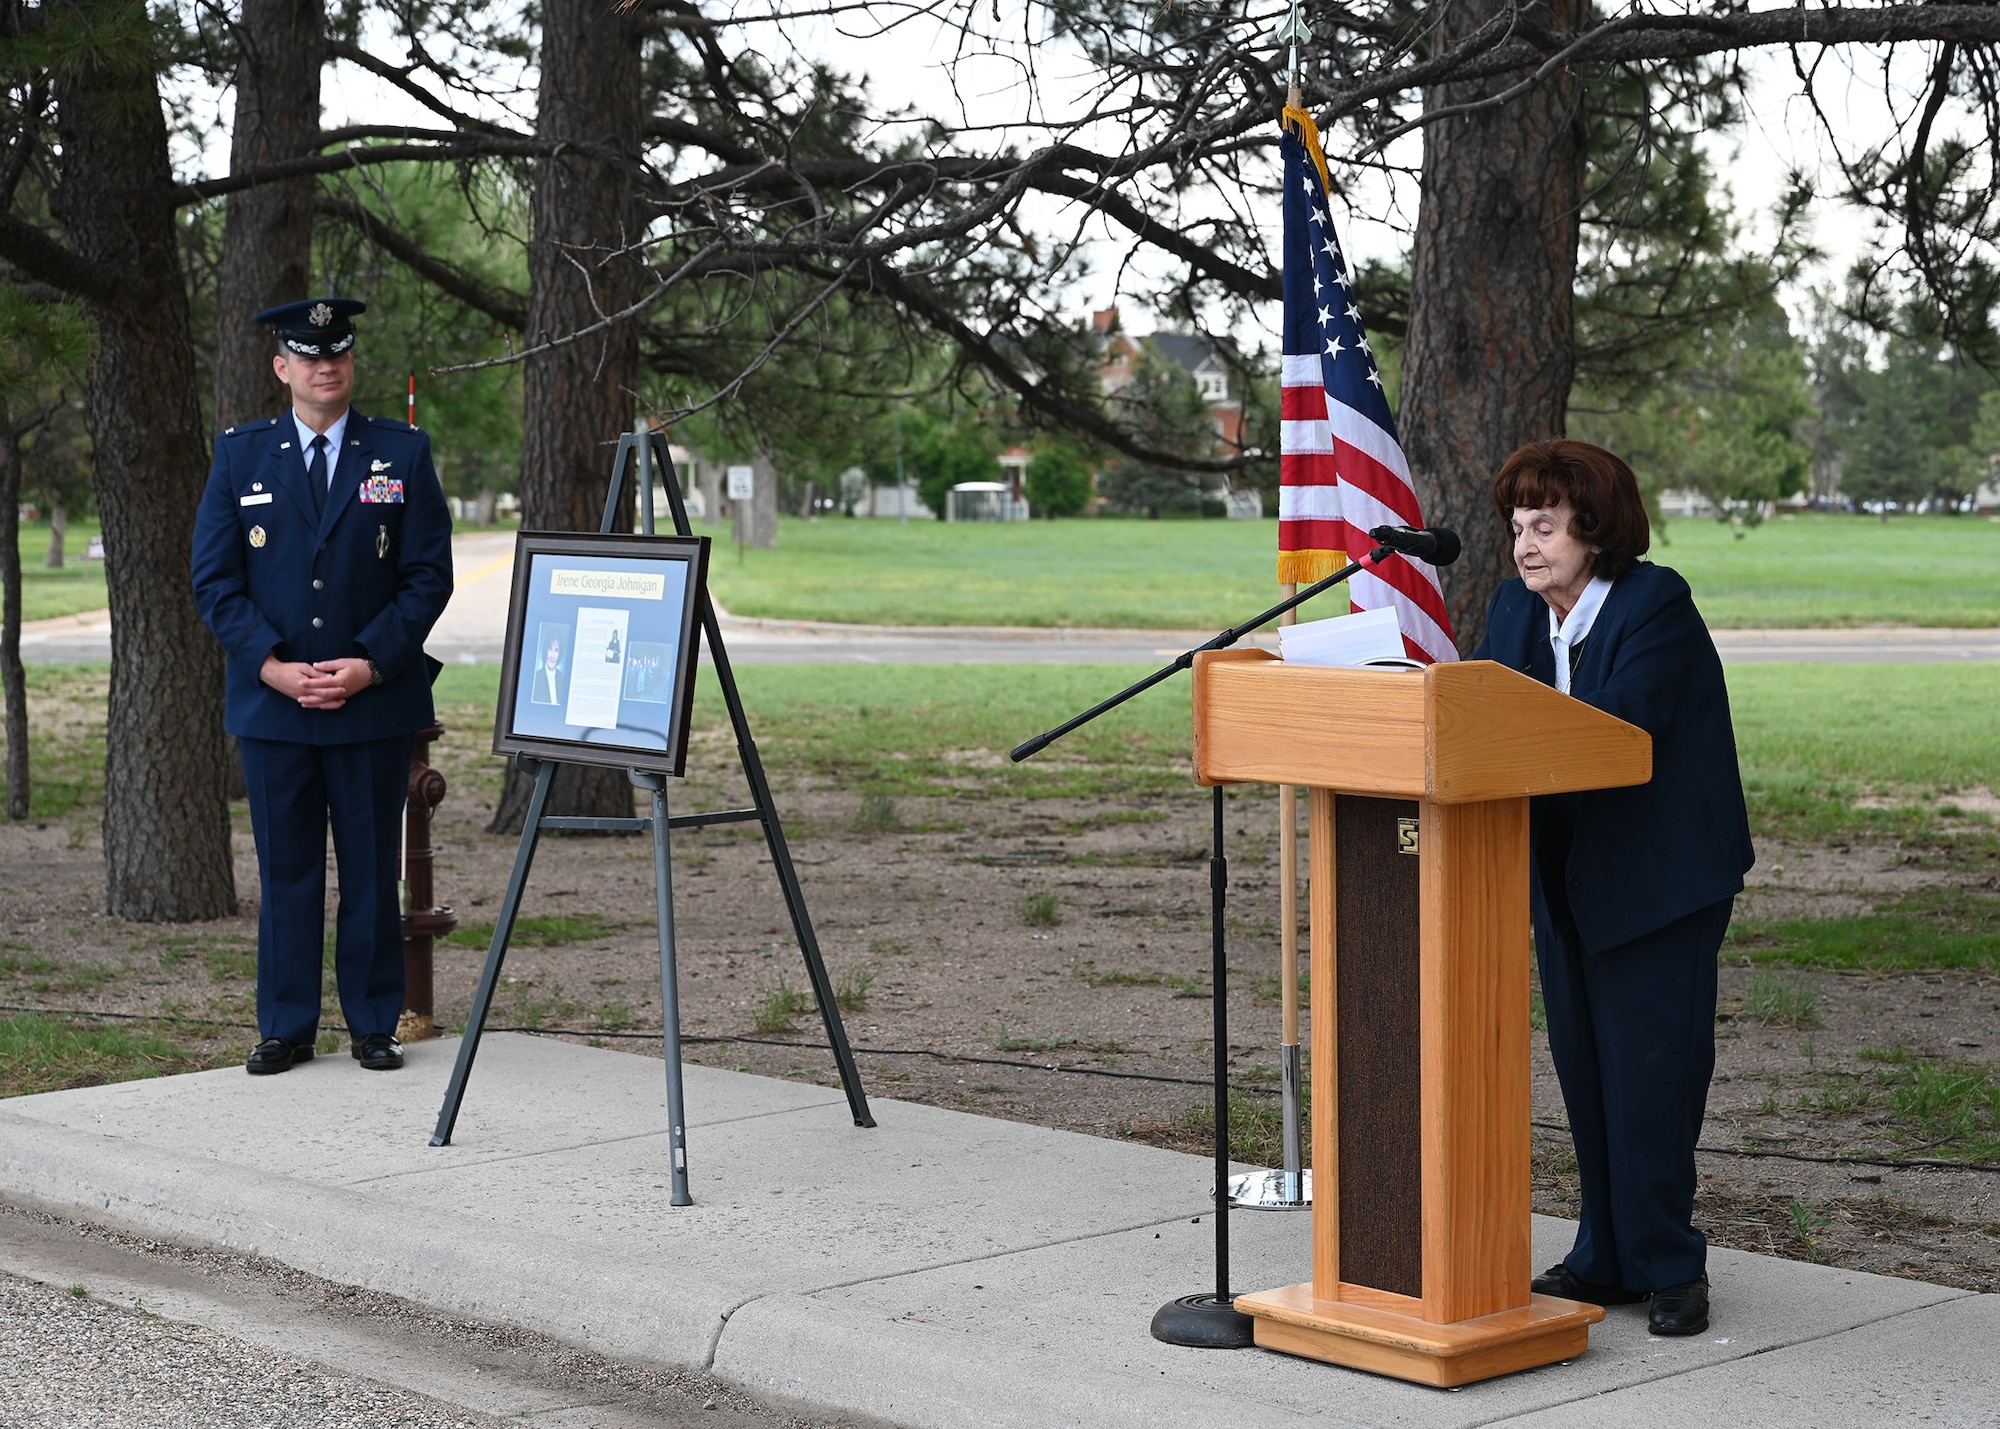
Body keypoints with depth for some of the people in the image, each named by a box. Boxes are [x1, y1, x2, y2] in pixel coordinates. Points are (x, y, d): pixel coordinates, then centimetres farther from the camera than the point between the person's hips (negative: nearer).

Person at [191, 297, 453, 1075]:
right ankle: (285, 1029, 13)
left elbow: (428, 576, 0)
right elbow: (215, 579, 3)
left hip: (375, 702, -1)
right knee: (285, 870, 5)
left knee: (372, 871, 4)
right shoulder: (240, 455, 6)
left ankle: (374, 1026, 14)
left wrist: (369, 664, -11)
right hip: (270, 702, 1)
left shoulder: (403, 454, 4)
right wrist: (272, 665, -10)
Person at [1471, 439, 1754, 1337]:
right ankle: (1607, 1258, 21)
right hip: (1568, 880, 7)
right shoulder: (1517, 608, 6)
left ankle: (1668, 1266, 7)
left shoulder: (1657, 606, -16)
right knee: (1583, 1070, 11)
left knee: (1651, 1074, -5)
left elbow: (1616, 726, -28)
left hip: (1660, 881, -7)